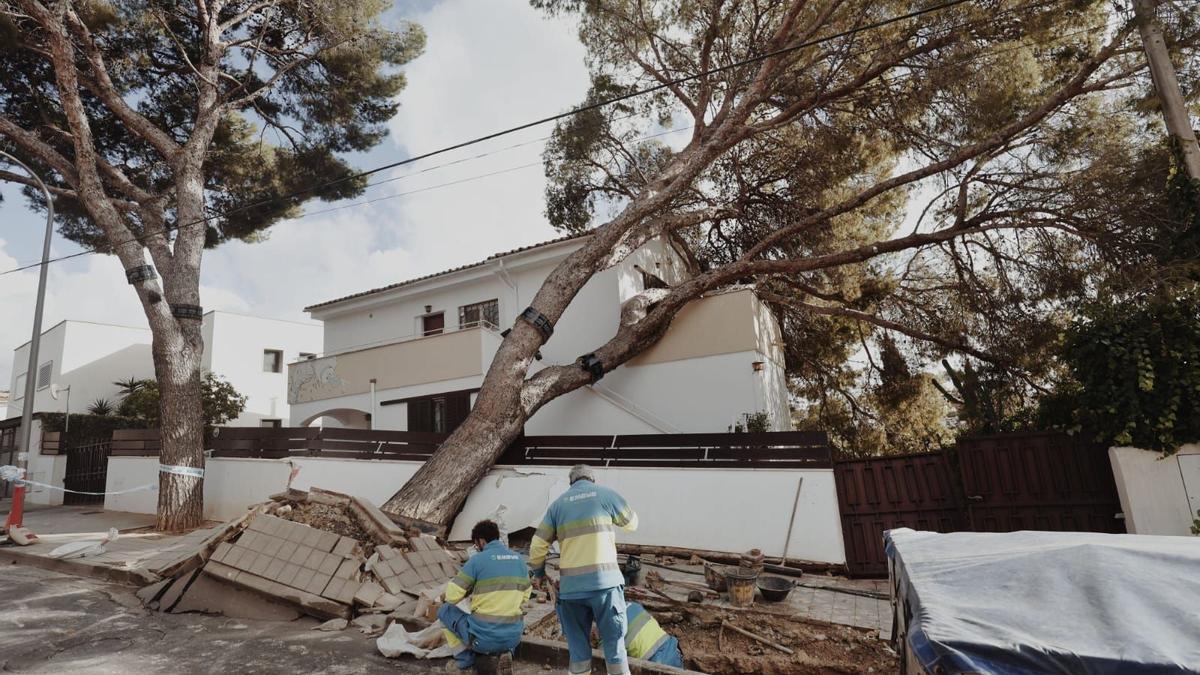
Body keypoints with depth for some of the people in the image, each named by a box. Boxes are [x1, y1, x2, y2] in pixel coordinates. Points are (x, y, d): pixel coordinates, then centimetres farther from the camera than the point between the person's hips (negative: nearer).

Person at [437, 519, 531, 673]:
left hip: (484, 636, -4)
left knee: (444, 610, 20)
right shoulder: (518, 559, 5)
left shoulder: (477, 560, -10)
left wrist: (471, 587, 13)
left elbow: (452, 596, -7)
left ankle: (465, 661, 16)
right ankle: (504, 652, 11)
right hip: (513, 636, 4)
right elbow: (525, 595, 14)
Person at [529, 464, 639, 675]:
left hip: (570, 586, 3)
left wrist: (538, 573, 27)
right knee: (614, 642, 9)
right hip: (604, 582, -2)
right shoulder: (606, 494, 2)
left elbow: (537, 546, 11)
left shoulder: (558, 504, 10)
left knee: (578, 646, 13)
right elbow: (632, 523, 16)